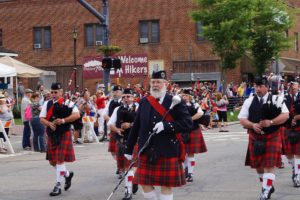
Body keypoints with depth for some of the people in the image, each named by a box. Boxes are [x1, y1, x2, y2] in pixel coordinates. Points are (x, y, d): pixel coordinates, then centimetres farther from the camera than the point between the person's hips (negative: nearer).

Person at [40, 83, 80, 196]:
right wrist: (49, 123, -17)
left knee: (60, 160, -9)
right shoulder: (47, 104, 9)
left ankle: (58, 186, -2)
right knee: (52, 161, 11)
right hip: (52, 136, 6)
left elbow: (77, 115, -15)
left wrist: (63, 120, -22)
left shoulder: (68, 103, -4)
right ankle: (67, 174, 36)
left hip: (64, 135, -6)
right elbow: (42, 119, 4)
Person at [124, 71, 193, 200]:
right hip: (146, 152, 4)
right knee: (145, 183, 7)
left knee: (166, 186, 3)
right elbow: (136, 127, 10)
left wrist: (166, 125, -21)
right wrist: (129, 149, 11)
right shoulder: (144, 102, 6)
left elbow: (188, 123, -10)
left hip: (167, 152, -4)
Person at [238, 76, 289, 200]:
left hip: (272, 137, -3)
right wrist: (253, 125, -17)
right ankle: (269, 186, 30)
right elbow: (242, 119, 2)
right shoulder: (249, 101, 5)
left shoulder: (276, 100, -1)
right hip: (255, 137, 3)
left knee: (270, 165, -8)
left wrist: (271, 122, -19)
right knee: (258, 165, 9)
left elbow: (285, 115, -7)